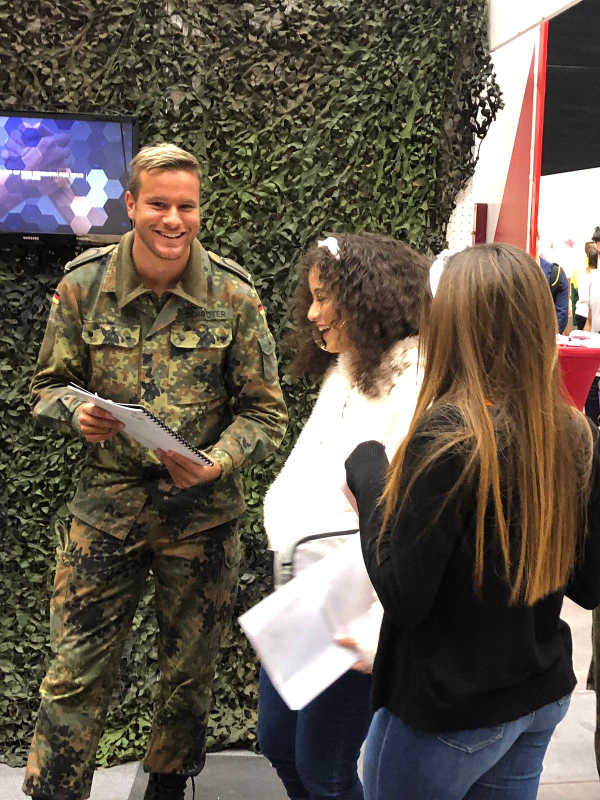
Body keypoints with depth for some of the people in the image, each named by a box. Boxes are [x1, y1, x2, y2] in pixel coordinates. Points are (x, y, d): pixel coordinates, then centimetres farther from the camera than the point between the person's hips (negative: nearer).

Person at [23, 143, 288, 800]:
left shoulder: (234, 296, -8)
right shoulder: (82, 285, -5)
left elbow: (265, 412, -3)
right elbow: (49, 382, 7)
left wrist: (214, 463, -21)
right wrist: (78, 412, -16)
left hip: (202, 515, 0)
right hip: (106, 506, 0)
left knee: (189, 673, 16)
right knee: (74, 672, 3)